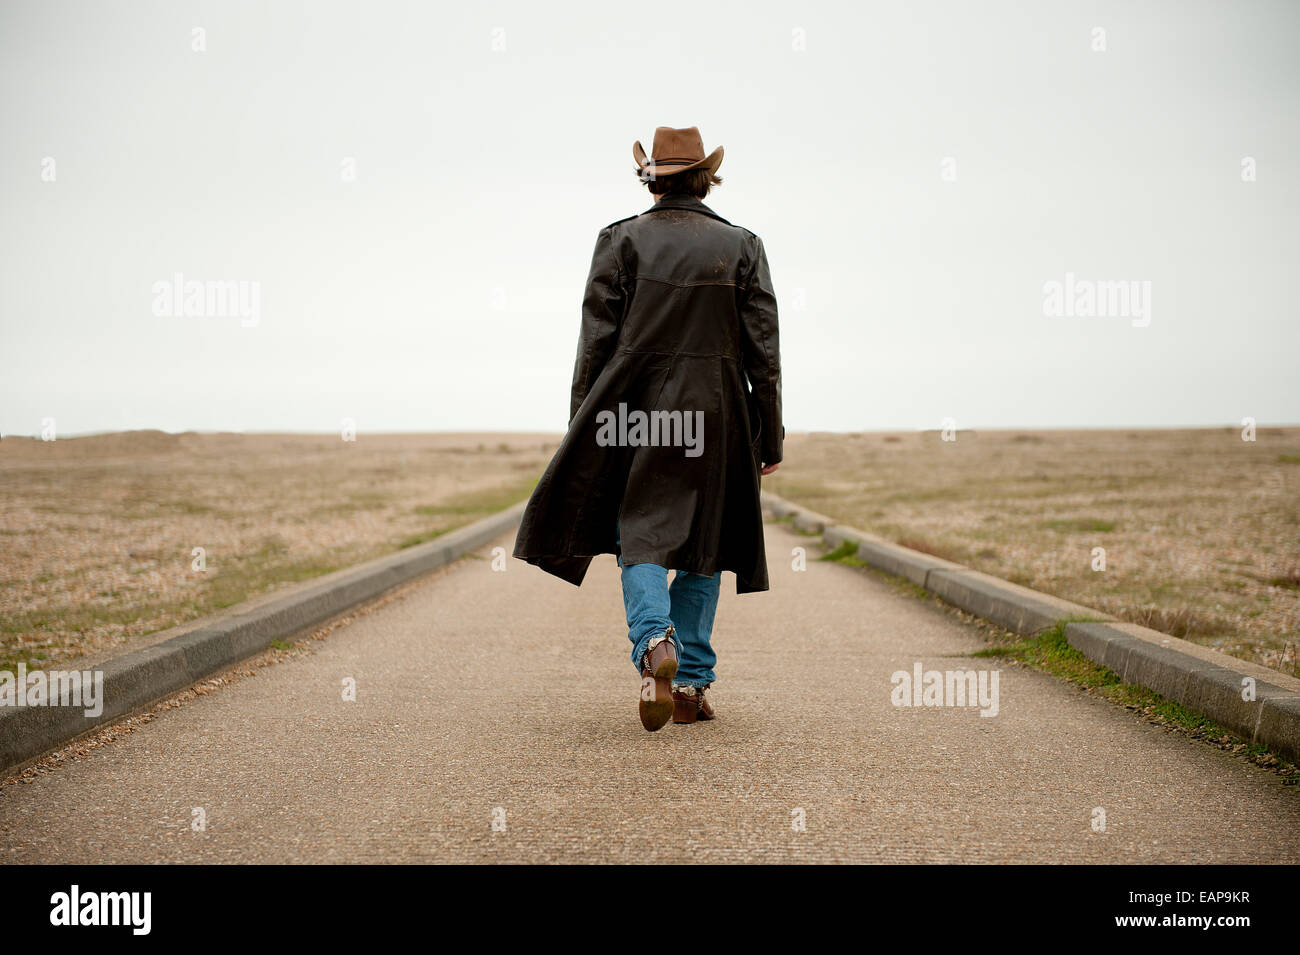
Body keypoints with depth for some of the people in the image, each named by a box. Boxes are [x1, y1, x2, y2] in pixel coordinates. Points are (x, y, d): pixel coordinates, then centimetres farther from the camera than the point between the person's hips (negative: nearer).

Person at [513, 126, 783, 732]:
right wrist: (770, 436, 7)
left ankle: (654, 642, -22)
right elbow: (764, 350, 2)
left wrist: (583, 426, 3)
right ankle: (692, 684, 11)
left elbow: (596, 340, -2)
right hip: (715, 418, 1)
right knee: (703, 545, 11)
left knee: (641, 537, 5)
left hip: (637, 411, -1)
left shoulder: (622, 240, 1)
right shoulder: (741, 247, 4)